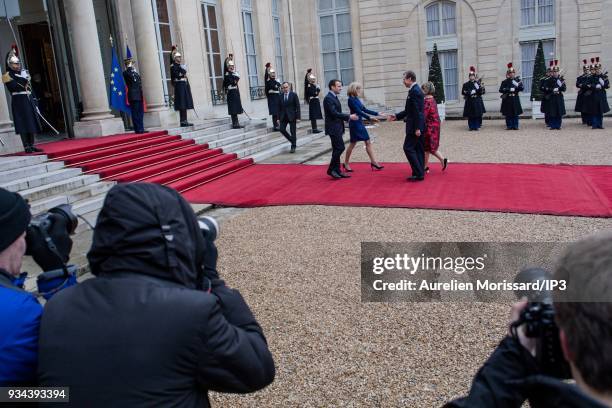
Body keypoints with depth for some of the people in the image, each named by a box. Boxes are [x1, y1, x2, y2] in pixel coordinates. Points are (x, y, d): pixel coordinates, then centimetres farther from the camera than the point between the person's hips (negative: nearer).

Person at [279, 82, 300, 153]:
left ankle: (293, 147, 11)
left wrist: (298, 117, -12)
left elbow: (298, 107, -6)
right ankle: (291, 140, 20)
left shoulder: (294, 95, -4)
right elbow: (279, 107, 8)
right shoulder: (280, 96, 5)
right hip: (283, 116, 3)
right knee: (282, 129, -5)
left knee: (293, 132, 0)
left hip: (292, 116, -3)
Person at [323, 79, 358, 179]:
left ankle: (337, 170, 15)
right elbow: (334, 113, -21)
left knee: (337, 149, 10)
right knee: (340, 147, -11)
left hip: (337, 128, 10)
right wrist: (349, 117, -16)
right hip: (333, 128, -10)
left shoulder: (334, 97, 16)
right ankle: (331, 169, -2)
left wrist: (348, 117, 9)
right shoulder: (328, 98, -15)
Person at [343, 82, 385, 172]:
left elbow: (364, 109, 16)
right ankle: (346, 163, 13)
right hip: (354, 124, -9)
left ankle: (373, 162, 6)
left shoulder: (356, 99, 12)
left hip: (360, 123, 9)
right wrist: (370, 118, -26)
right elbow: (358, 111, -22)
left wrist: (377, 114, 14)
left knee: (368, 142, 5)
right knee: (353, 143, 0)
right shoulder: (351, 100, -14)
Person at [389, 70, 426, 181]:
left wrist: (417, 128, -22)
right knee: (418, 149, 11)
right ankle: (420, 173, 17)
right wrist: (396, 116, 19)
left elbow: (417, 111, -21)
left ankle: (418, 173, -7)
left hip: (414, 126, -10)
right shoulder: (416, 90, 16)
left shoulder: (414, 91, -16)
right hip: (418, 126, 10)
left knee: (408, 148, -8)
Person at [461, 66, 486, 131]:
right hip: (469, 101, 0)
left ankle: (476, 126, 7)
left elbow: (482, 92, 3)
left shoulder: (478, 83, 8)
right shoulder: (466, 84, 7)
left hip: (477, 101, 1)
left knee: (478, 115, -1)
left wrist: (481, 88, -16)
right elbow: (463, 92, -1)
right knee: (470, 115, -1)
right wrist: (470, 92, -13)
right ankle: (471, 126, 7)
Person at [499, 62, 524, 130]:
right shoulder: (505, 81, 4)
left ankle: (515, 126, 7)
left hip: (515, 99, 1)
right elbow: (501, 90, -6)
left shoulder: (517, 80, 9)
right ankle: (509, 126, 6)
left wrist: (517, 85, -16)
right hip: (507, 99, -1)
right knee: (508, 114, -1)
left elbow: (521, 88, 2)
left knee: (515, 113, 1)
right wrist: (509, 90, -15)